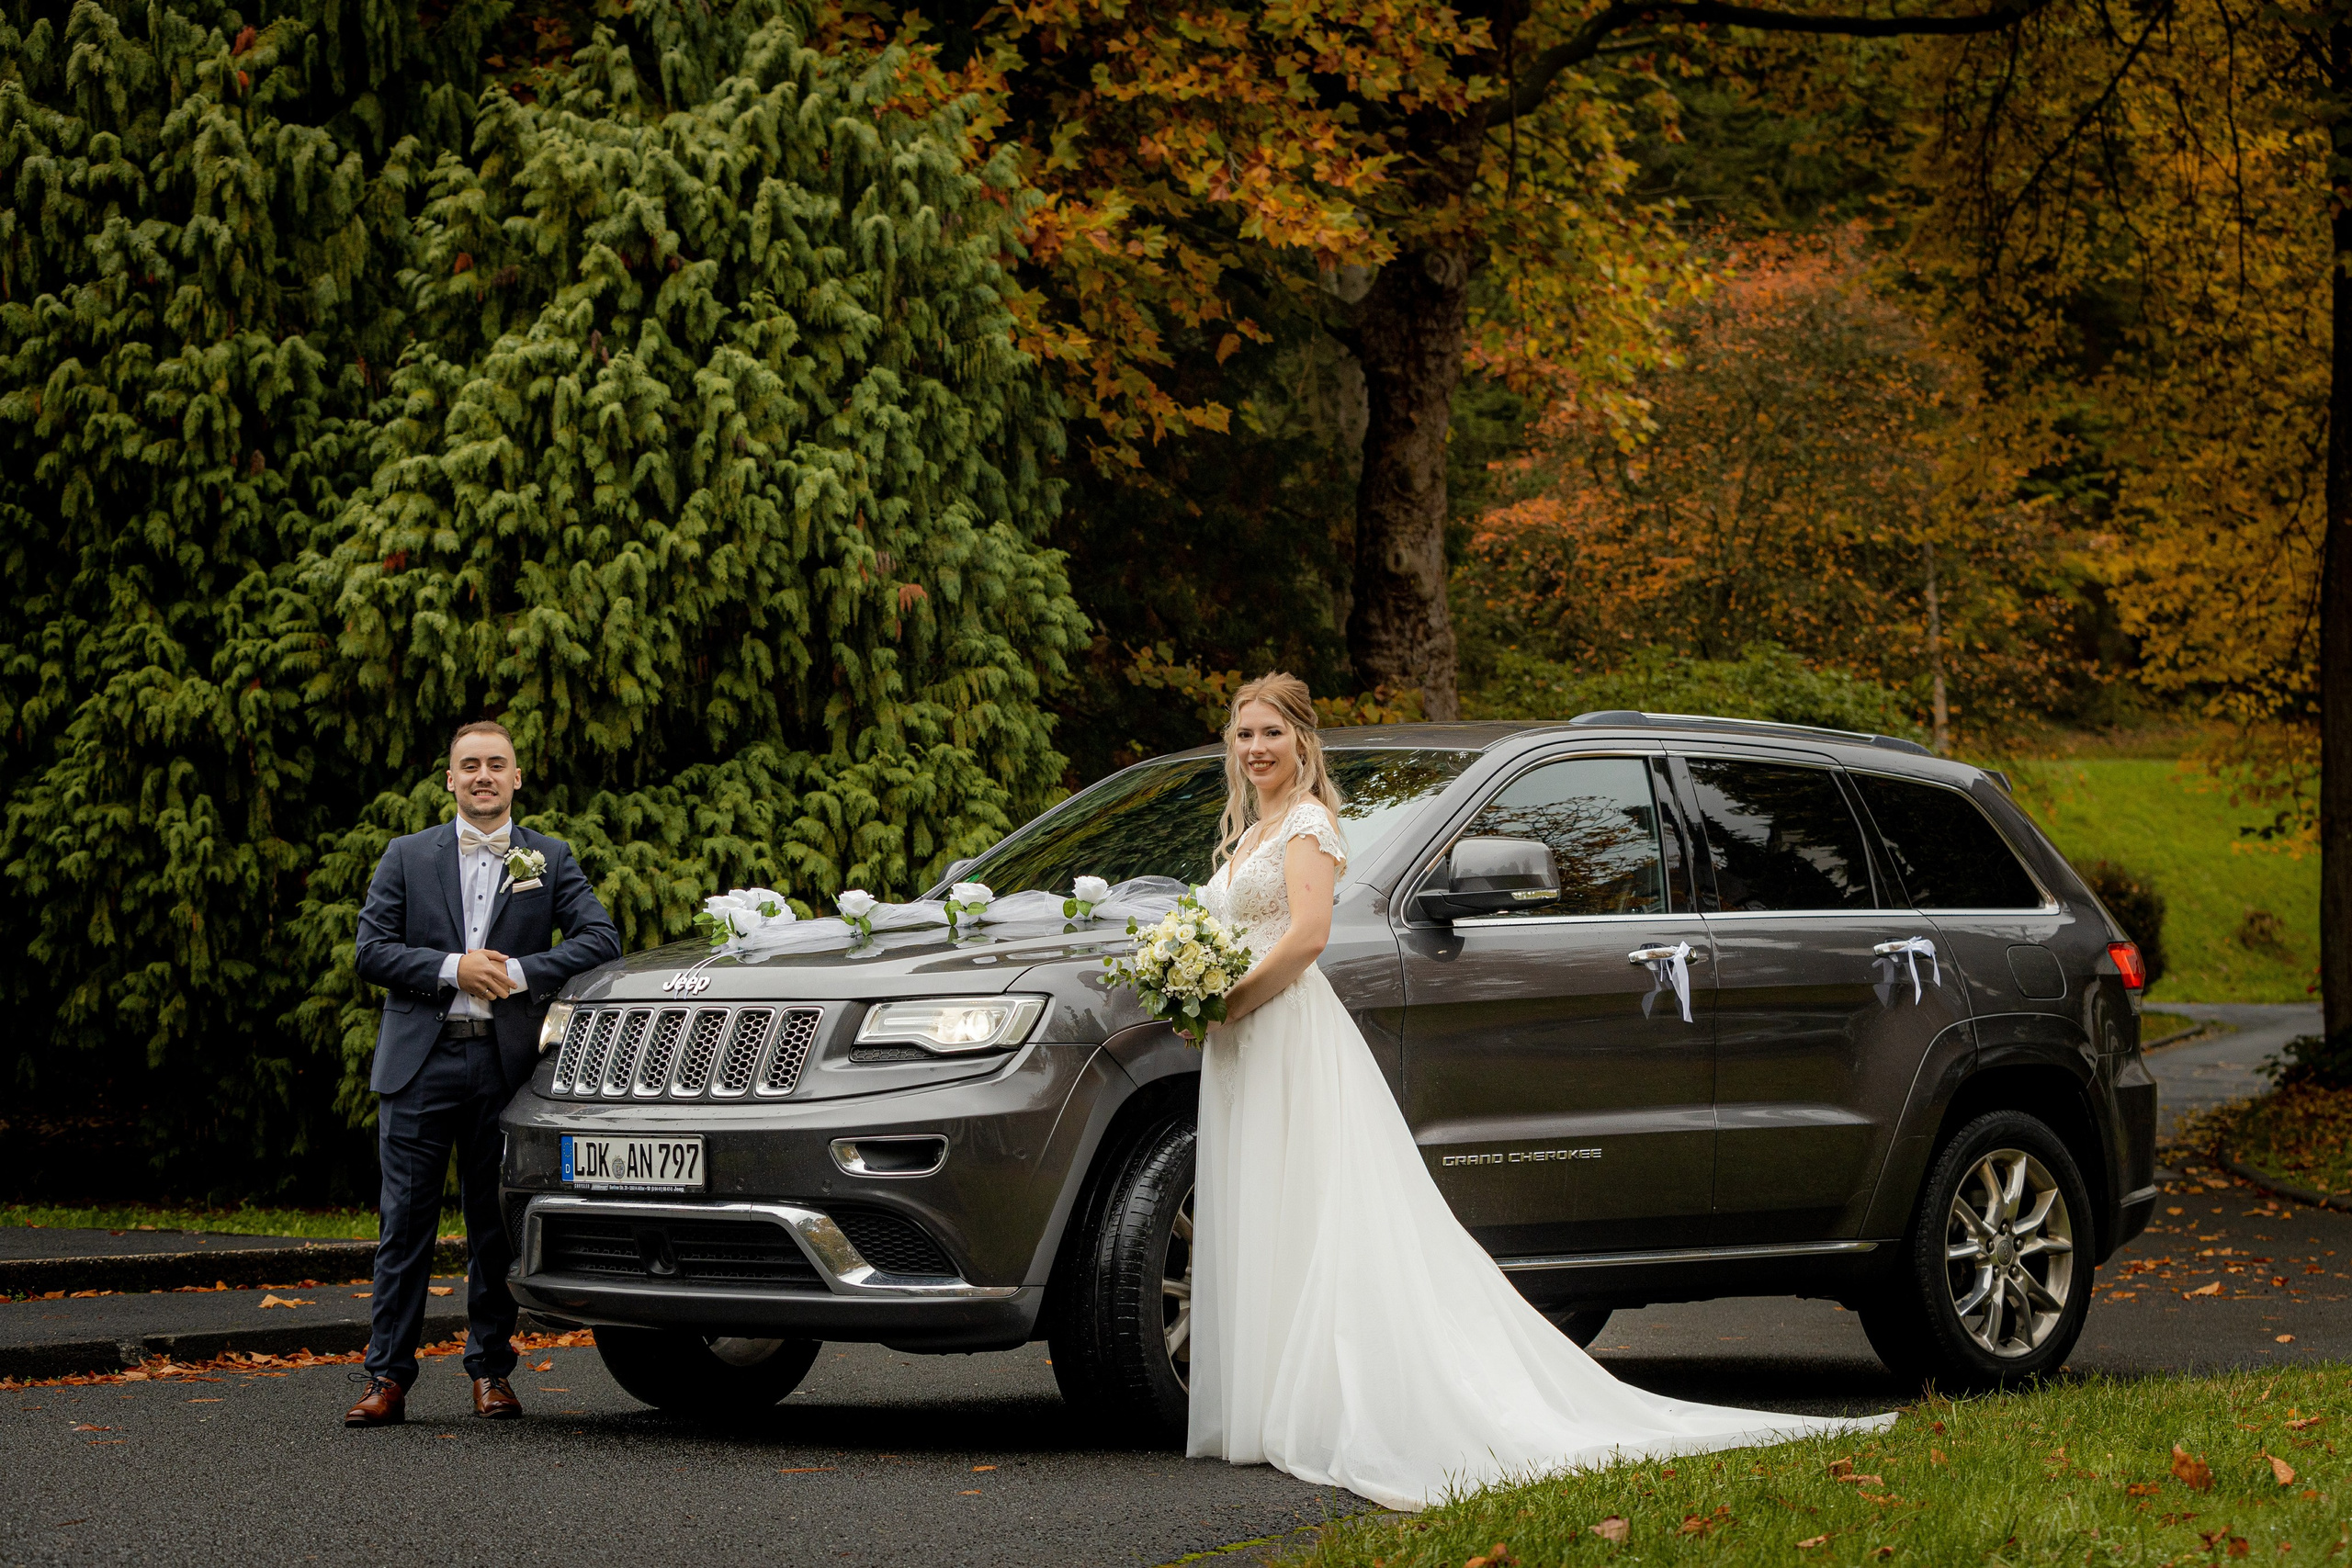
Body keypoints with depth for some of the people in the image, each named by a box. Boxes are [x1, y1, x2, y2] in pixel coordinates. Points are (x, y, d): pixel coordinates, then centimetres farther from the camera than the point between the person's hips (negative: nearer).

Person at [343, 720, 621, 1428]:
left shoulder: (550, 860, 10)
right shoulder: (407, 857, 9)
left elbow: (601, 938, -2)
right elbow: (371, 950, 3)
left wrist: (518, 972, -12)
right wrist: (452, 968, -11)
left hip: (505, 1064, 0)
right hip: (420, 1059, 0)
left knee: (496, 1225, 5)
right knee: (406, 1221, -2)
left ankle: (491, 1370, 14)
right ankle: (387, 1377, 0)